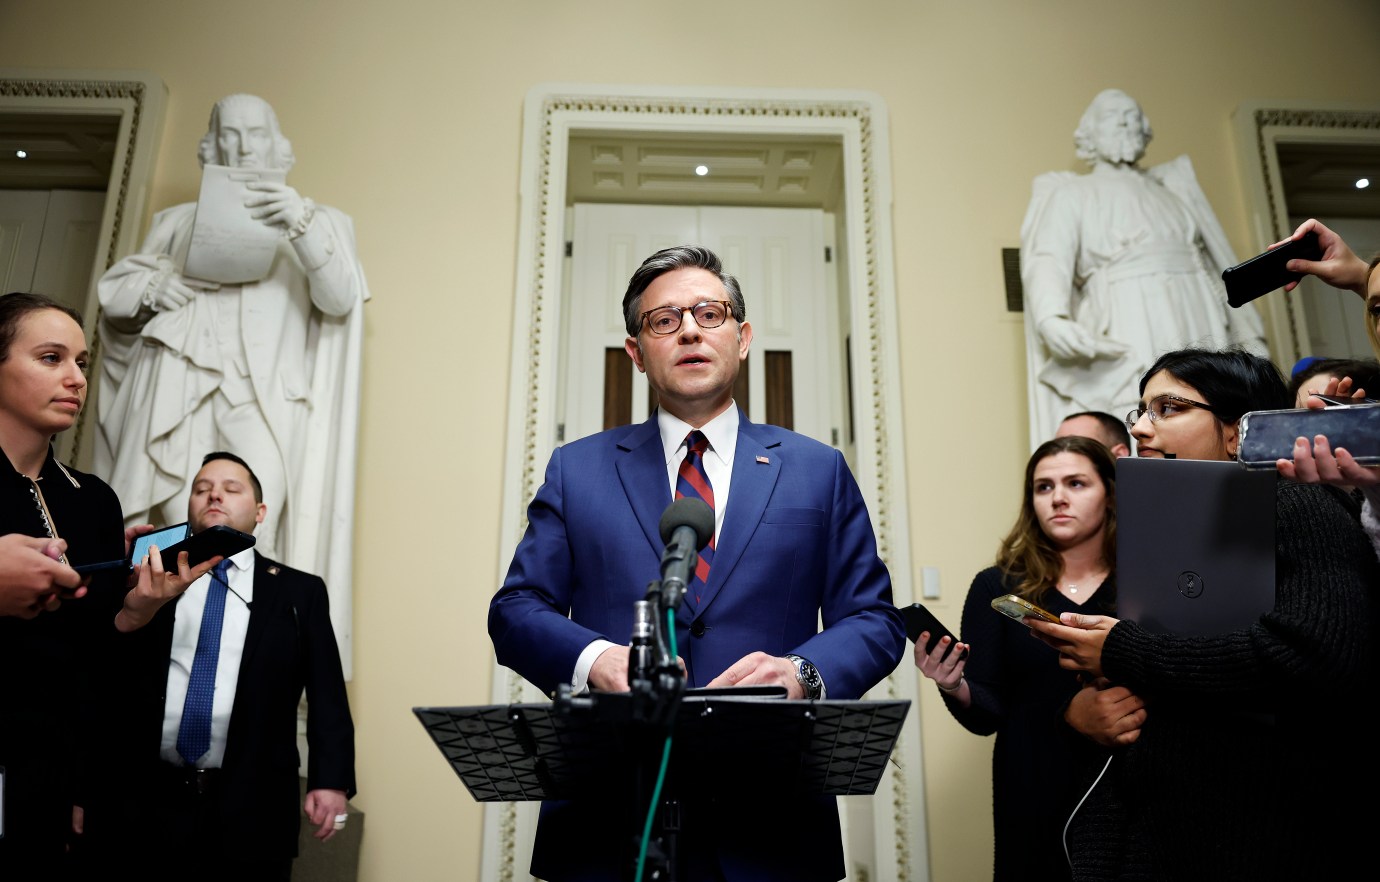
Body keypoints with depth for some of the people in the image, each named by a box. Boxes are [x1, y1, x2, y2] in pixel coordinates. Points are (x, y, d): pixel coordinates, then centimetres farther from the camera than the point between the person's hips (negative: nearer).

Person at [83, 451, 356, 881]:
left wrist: (330, 780, -9)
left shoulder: (299, 592, 8)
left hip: (251, 807, 0)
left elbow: (326, 694, 2)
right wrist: (128, 614, -21)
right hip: (142, 800, 1)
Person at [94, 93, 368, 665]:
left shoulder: (315, 222, 18)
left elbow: (340, 300, 1)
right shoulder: (182, 220, 24)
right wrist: (153, 284, 1)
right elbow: (111, 292, 24)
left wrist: (302, 225, -15)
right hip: (182, 393, 2)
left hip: (265, 401, -1)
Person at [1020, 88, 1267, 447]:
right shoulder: (1071, 194, 11)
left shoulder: (1173, 187, 27)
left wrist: (1249, 335, 13)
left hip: (1203, 336, 5)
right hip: (1130, 347, -5)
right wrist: (1052, 319, -29)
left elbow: (1220, 263, 24)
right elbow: (1048, 259, -8)